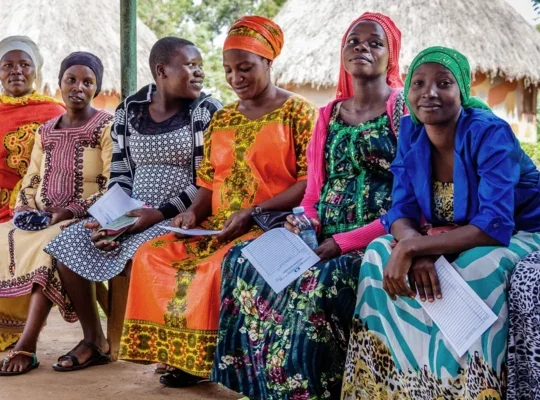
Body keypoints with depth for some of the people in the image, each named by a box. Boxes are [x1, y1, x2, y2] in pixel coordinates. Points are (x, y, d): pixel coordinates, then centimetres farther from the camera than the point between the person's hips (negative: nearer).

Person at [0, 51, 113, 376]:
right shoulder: (46, 131, 16)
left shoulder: (107, 127, -3)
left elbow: (115, 185, -11)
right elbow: (31, 181, 19)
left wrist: (71, 210, -18)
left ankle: (26, 347, -37)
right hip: (39, 220, 7)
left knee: (48, 250, -35)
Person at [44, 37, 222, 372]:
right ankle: (93, 339, 7)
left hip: (181, 216, -5)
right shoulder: (129, 110, 9)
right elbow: (120, 174, 10)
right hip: (132, 215, 6)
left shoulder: (207, 111, -4)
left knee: (137, 254, -33)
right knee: (68, 246, -7)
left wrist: (161, 213, -19)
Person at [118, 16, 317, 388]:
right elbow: (209, 181, 16)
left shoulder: (298, 113, -3)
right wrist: (195, 211, -6)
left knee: (222, 264, -34)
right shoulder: (222, 119, 16)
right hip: (218, 226, 6)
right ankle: (179, 352, -8)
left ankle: (208, 356, -17)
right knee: (152, 256, -14)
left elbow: (311, 182, -11)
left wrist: (253, 212, -19)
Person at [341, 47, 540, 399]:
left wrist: (412, 246, -36)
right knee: (379, 254, -17)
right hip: (452, 242, 6)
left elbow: (495, 227, -31)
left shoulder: (490, 133, -23)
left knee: (474, 270, -36)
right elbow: (401, 210, -8)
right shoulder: (411, 133, -5)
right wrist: (417, 253, -31)